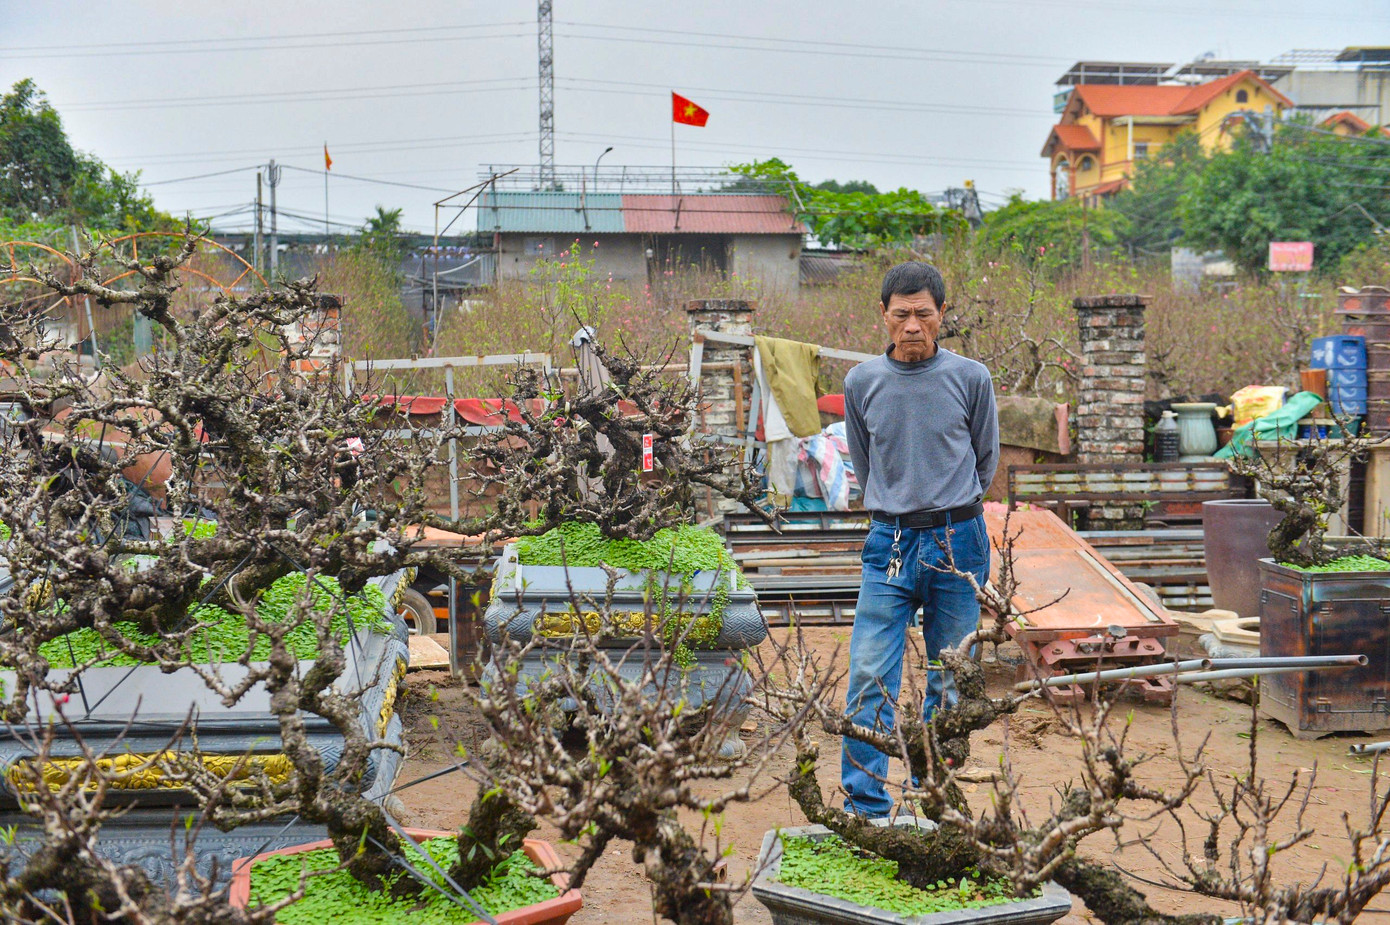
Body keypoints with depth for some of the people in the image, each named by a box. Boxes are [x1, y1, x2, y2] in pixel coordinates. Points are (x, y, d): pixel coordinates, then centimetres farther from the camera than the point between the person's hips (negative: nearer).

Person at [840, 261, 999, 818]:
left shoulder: (970, 378, -1)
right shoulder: (861, 382, 4)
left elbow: (986, 459, 12)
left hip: (957, 545, -1)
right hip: (889, 544, 1)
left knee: (949, 683, 6)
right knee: (870, 677, -9)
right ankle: (865, 806, -3)